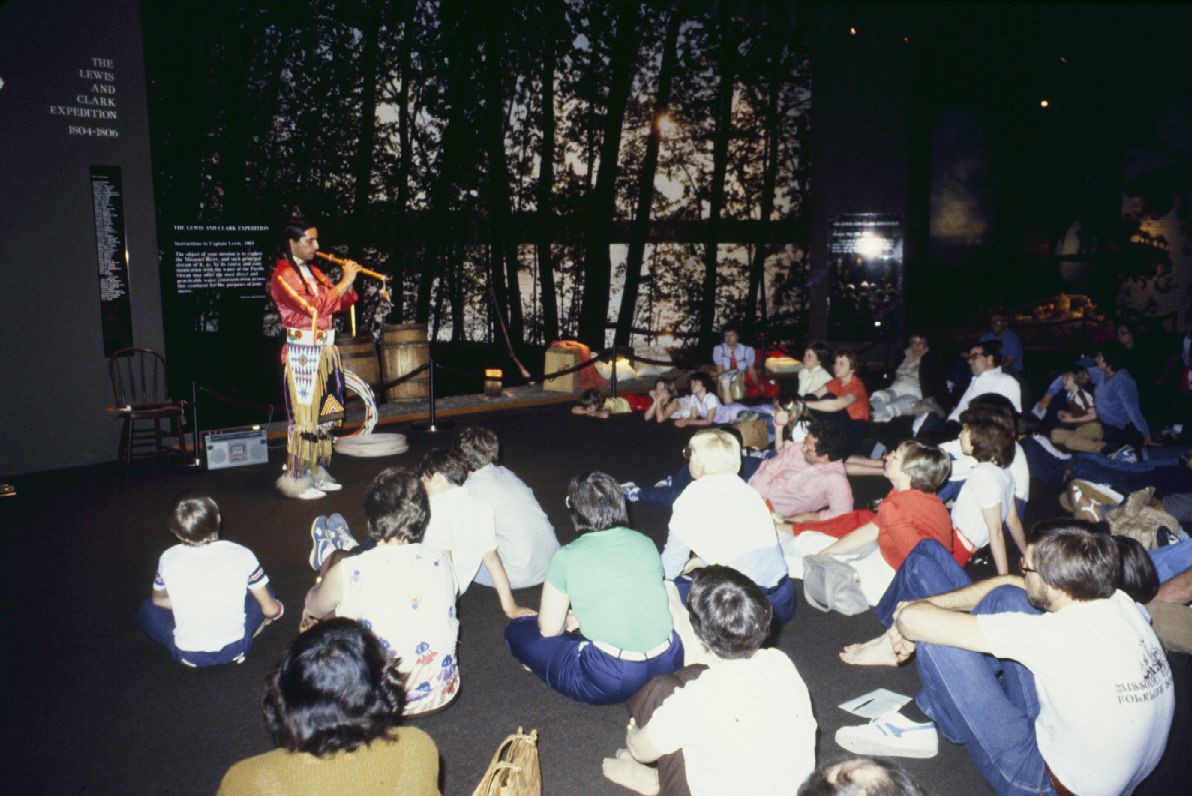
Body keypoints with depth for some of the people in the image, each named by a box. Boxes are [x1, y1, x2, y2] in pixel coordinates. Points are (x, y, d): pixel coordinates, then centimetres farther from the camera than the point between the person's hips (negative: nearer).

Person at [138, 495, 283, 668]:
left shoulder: (169, 559, -4)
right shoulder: (241, 554, -7)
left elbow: (158, 600, 18)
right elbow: (271, 609, 2)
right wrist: (277, 609, 25)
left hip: (189, 656, 1)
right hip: (234, 650, -1)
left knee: (147, 609, 24)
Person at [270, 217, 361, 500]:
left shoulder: (313, 272, 15)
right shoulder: (283, 275, -9)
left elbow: (340, 303, 16)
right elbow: (314, 307, -21)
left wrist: (349, 282, -2)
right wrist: (344, 281, -17)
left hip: (324, 349, 8)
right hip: (302, 351, -8)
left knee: (322, 412, 10)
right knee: (304, 413, -8)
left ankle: (317, 472, 19)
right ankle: (297, 479, -2)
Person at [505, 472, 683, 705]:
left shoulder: (567, 557, -8)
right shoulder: (646, 543, 5)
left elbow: (548, 629, 2)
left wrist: (571, 623, 25)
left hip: (612, 683, -5)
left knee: (517, 631, 11)